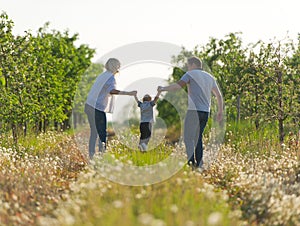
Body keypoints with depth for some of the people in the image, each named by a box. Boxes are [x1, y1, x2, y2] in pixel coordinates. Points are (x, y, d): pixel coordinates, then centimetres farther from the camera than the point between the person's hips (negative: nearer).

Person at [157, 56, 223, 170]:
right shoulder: (210, 77, 18)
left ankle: (190, 162, -17)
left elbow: (177, 85, -14)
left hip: (194, 110, -7)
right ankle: (199, 164, 9)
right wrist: (220, 111, 17)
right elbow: (219, 95, 13)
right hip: (205, 111, 7)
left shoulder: (190, 74, 0)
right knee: (198, 137, 14)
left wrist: (163, 88, -1)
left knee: (188, 138, -6)